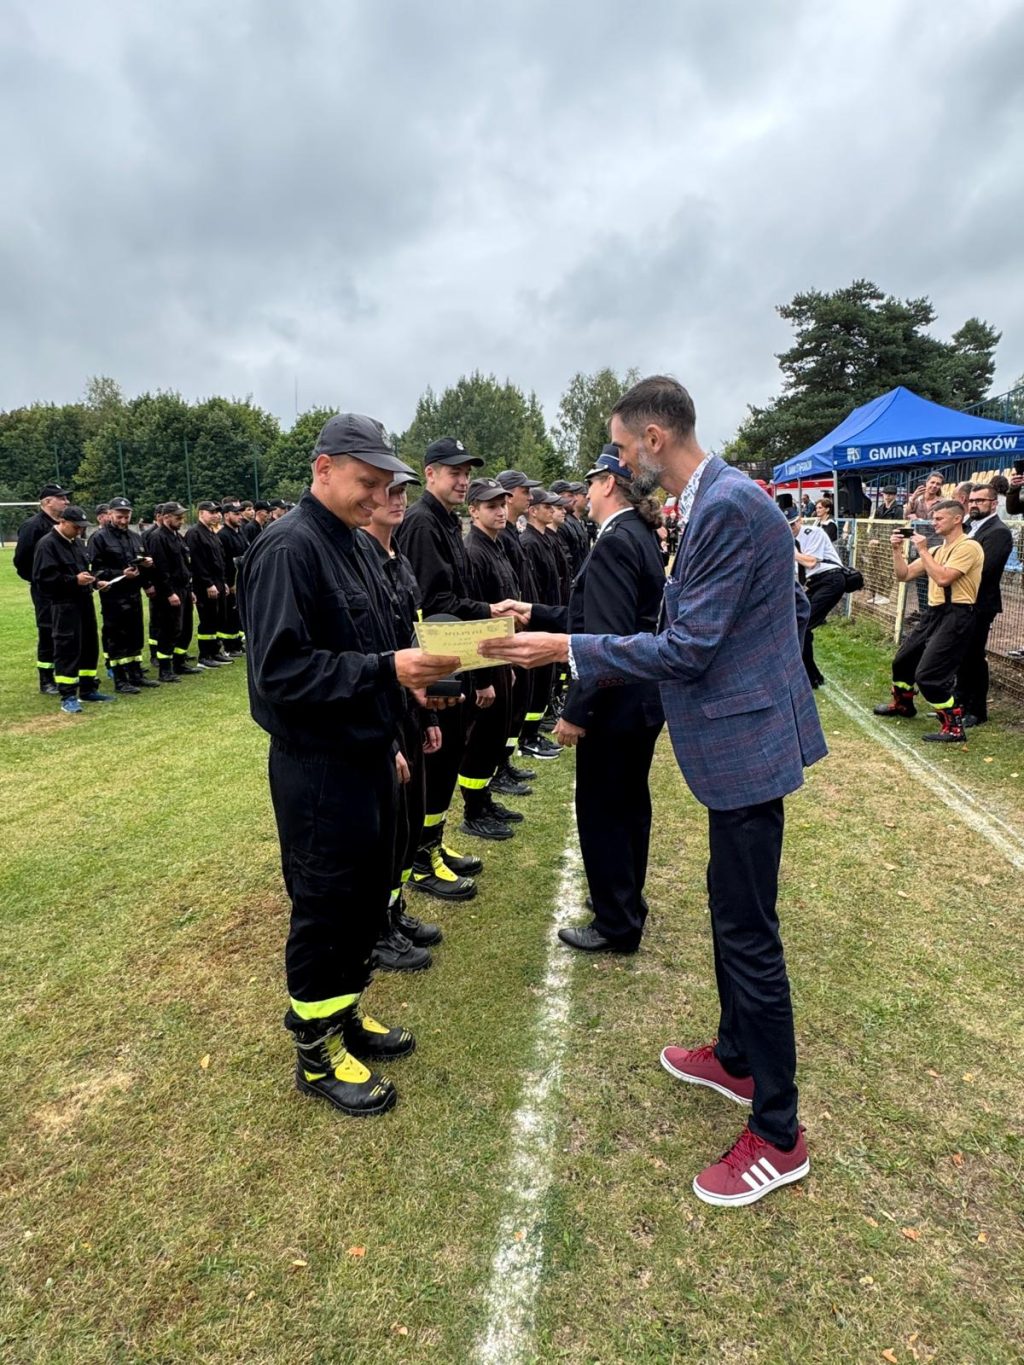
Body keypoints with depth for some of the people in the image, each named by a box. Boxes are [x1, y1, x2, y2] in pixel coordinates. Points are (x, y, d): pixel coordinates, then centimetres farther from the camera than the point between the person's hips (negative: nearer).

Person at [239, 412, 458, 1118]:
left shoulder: (358, 545, 12)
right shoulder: (288, 548, -17)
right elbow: (281, 670, -23)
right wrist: (386, 669, -28)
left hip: (368, 757, 9)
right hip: (318, 768, -9)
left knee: (368, 899, 18)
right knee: (325, 909, 6)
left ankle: (346, 1014, 39)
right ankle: (318, 1051, 26)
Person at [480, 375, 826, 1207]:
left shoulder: (727, 507, -21)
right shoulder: (716, 500, 11)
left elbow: (688, 648, -22)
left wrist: (569, 650, -17)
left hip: (748, 742, -10)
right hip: (738, 738, 10)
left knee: (748, 930, 1)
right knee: (733, 909, 21)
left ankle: (778, 1135, 19)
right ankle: (737, 1058, 42)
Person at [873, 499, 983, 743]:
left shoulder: (968, 547, -12)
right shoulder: (938, 550, 15)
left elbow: (943, 578, -25)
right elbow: (903, 576, 13)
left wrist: (923, 551, -16)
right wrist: (897, 550, -1)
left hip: (955, 616, -9)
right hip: (934, 613, 9)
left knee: (928, 674, -16)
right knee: (902, 660, 21)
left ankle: (954, 728, -5)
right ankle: (902, 704, 45)